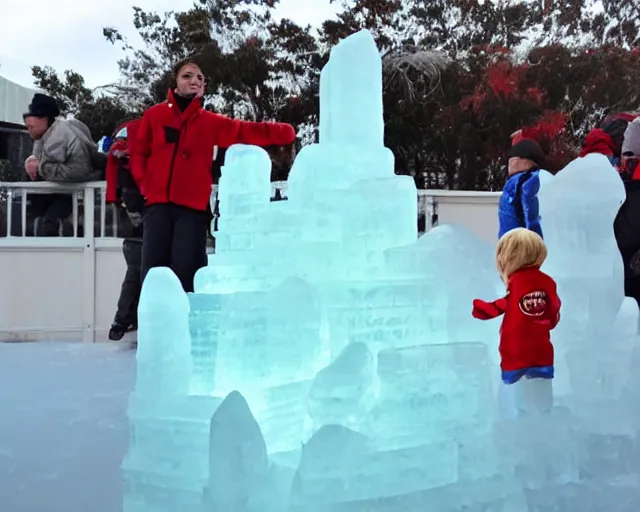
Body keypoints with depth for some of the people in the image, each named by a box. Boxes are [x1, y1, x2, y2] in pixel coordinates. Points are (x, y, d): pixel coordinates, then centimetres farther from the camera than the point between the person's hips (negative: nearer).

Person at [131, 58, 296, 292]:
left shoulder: (211, 122, 10)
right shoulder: (154, 115, 11)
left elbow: (246, 132, -2)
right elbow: (138, 153, 15)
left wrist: (283, 132, -18)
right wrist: (145, 185, 1)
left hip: (193, 207, 0)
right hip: (158, 204, 1)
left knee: (186, 273, -9)